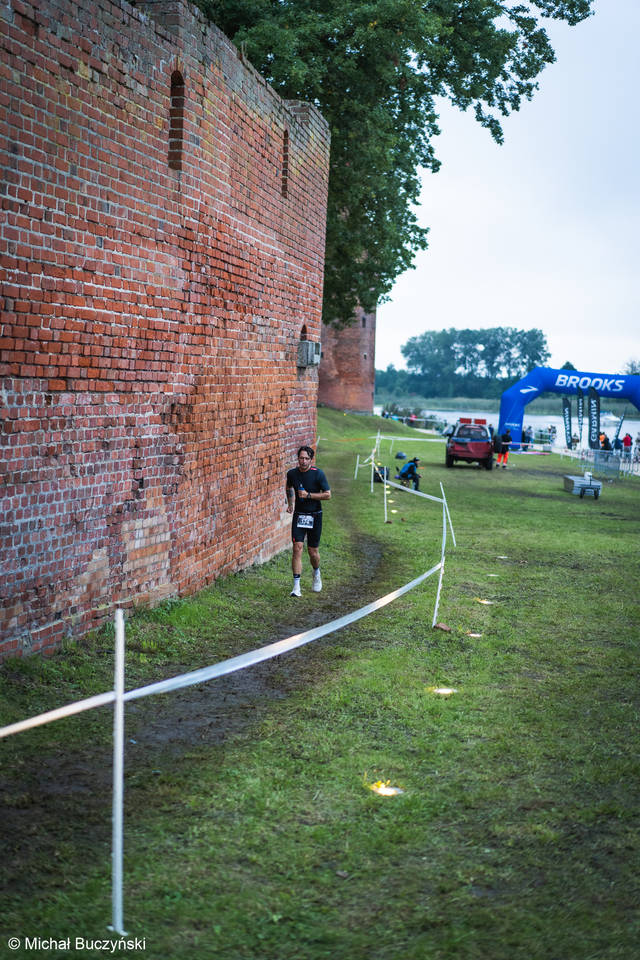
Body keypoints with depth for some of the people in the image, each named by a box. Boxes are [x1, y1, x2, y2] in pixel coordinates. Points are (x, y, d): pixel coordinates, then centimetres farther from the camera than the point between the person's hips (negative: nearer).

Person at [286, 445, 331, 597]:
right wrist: (290, 503, 13)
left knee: (313, 551, 5)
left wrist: (308, 495, -18)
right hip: (298, 515, 2)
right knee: (297, 548, -11)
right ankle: (296, 586, -10)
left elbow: (328, 495, -10)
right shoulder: (292, 473, 0)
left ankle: (316, 574, 38)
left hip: (314, 516, -2)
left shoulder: (318, 474, -11)